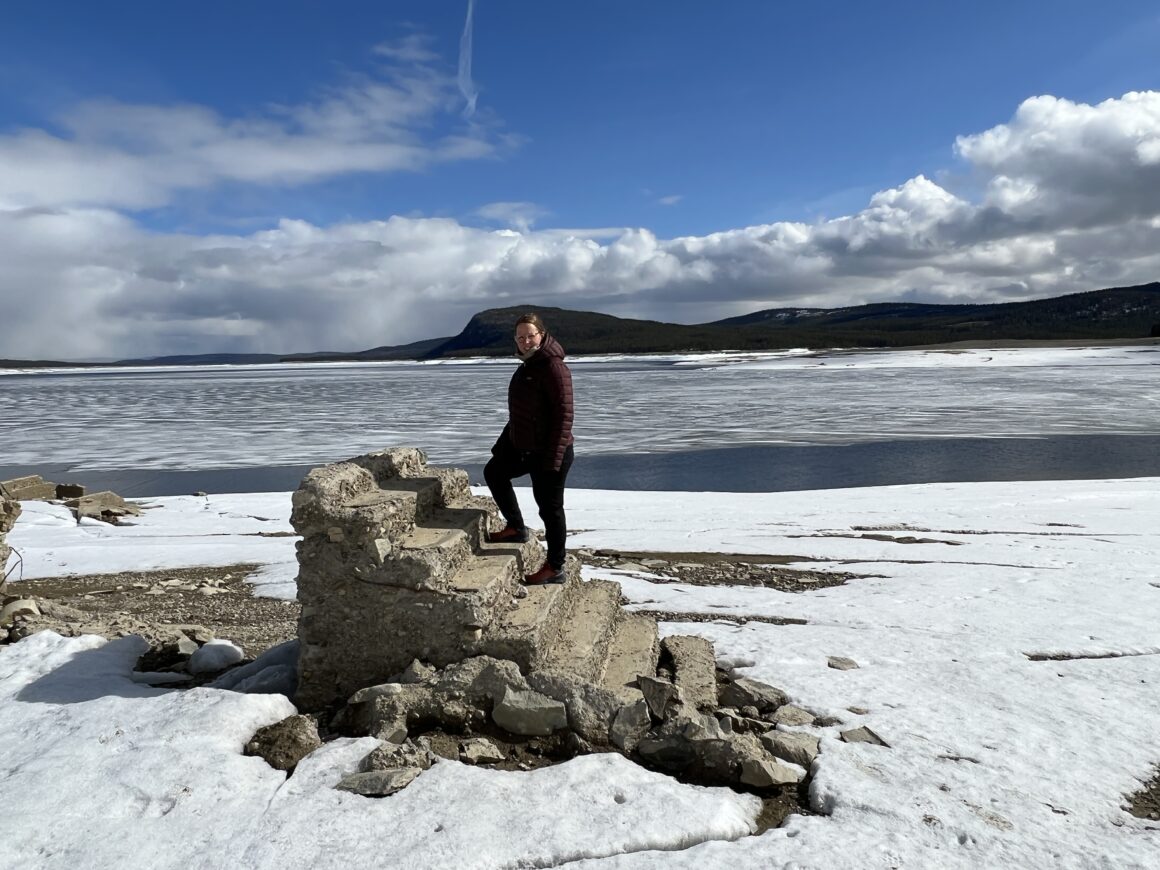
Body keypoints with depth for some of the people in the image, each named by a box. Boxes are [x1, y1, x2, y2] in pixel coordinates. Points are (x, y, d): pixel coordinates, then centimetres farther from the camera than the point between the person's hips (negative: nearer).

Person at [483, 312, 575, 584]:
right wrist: (503, 442, 21)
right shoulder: (528, 365, 11)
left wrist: (553, 459, -26)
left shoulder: (553, 367, -20)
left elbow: (563, 415, -23)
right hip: (524, 447, 10)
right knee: (494, 471, 23)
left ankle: (555, 569, 17)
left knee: (550, 507, 2)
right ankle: (516, 527, 30)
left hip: (549, 452, -10)